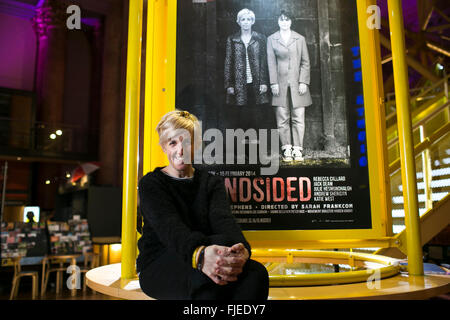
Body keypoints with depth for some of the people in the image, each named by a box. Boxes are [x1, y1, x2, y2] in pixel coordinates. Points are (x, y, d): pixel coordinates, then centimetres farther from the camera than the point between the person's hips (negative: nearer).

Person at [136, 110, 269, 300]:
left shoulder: (212, 183, 10)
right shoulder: (151, 184, -1)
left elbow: (222, 218, -10)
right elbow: (168, 226, -21)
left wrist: (241, 248, -34)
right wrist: (199, 254, -43)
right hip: (158, 267, -3)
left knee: (256, 272, -28)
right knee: (222, 241, -33)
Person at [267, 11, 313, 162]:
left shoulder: (300, 39, 12)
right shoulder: (271, 39, 10)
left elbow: (305, 62, 8)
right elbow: (271, 63, 4)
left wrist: (303, 82, -4)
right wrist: (273, 83, -5)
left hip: (297, 84, 1)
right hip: (280, 84, 0)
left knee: (298, 118, -2)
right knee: (282, 119, -2)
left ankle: (297, 149, 4)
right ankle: (287, 149, 5)